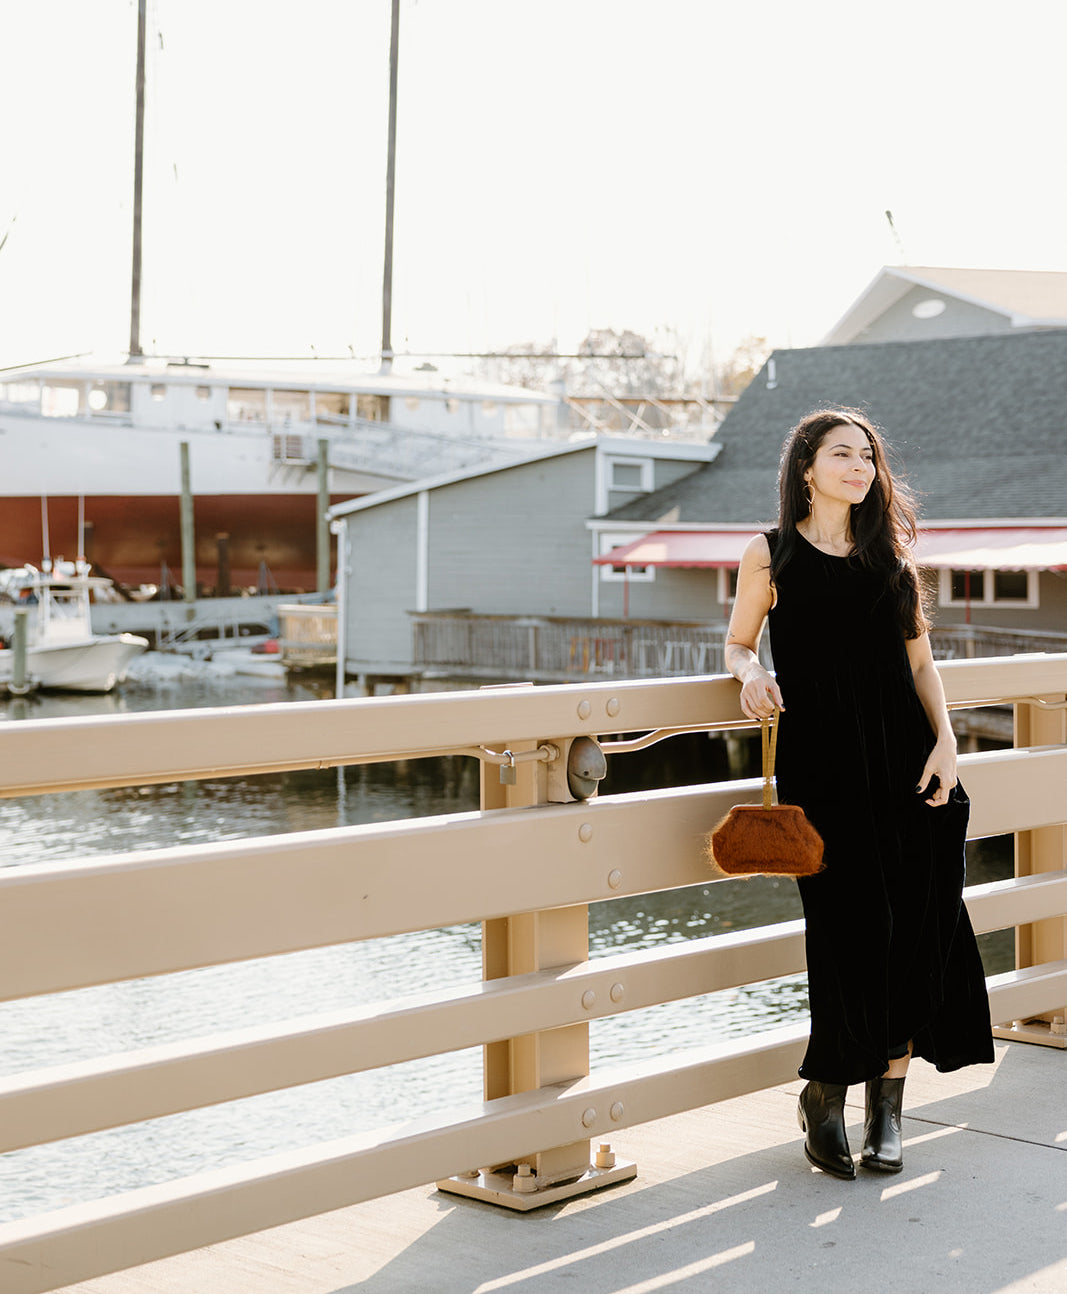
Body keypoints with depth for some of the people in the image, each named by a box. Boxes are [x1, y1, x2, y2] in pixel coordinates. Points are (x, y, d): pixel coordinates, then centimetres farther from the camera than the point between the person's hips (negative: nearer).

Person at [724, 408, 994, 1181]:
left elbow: (920, 659, 13)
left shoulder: (890, 552, 14)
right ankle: (825, 1096, 13)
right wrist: (752, 675, -11)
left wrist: (944, 741, 0)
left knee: (917, 926, 0)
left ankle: (887, 1106, 12)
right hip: (820, 761, -3)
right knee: (852, 929, -8)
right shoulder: (771, 556, 5)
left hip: (903, 754, 3)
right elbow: (738, 642, 13)